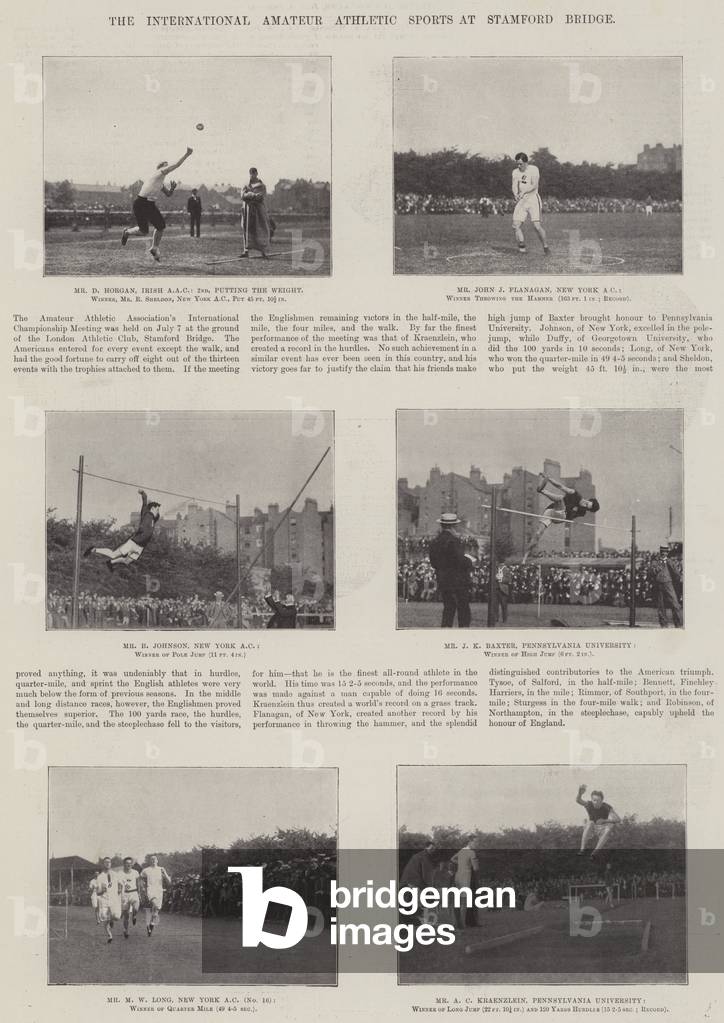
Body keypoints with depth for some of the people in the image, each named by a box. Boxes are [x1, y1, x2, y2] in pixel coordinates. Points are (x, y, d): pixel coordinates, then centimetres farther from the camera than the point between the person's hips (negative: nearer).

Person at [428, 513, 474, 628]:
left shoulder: (435, 542, 7)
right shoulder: (453, 541, -17)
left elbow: (433, 563, 11)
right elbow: (461, 561, -21)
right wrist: (469, 561, -1)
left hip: (442, 582, 7)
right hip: (458, 581, -7)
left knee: (448, 609, 13)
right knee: (463, 610, 0)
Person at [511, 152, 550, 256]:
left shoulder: (533, 169, -4)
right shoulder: (515, 172, 10)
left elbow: (534, 185, -15)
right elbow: (515, 185, -3)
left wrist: (523, 192, -30)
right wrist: (516, 194, -25)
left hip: (533, 199, -5)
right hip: (521, 200, 5)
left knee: (537, 225, -17)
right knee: (516, 225, -7)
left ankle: (546, 247, -5)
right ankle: (522, 248, 2)